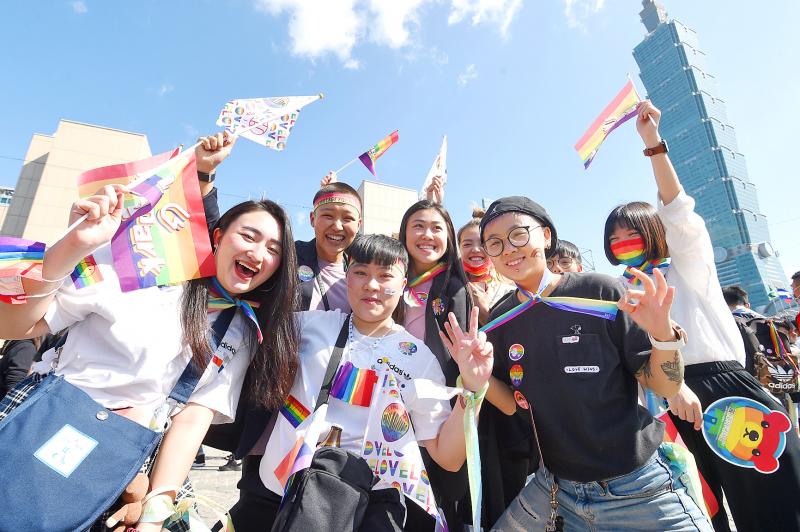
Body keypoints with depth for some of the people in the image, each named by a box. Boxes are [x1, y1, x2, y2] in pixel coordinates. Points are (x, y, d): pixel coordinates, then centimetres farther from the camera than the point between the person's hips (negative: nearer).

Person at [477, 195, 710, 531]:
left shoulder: (599, 292, -15)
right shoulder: (501, 320, -3)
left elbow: (665, 386, -10)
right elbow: (513, 404, 4)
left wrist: (663, 333, -28)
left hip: (638, 490, -3)